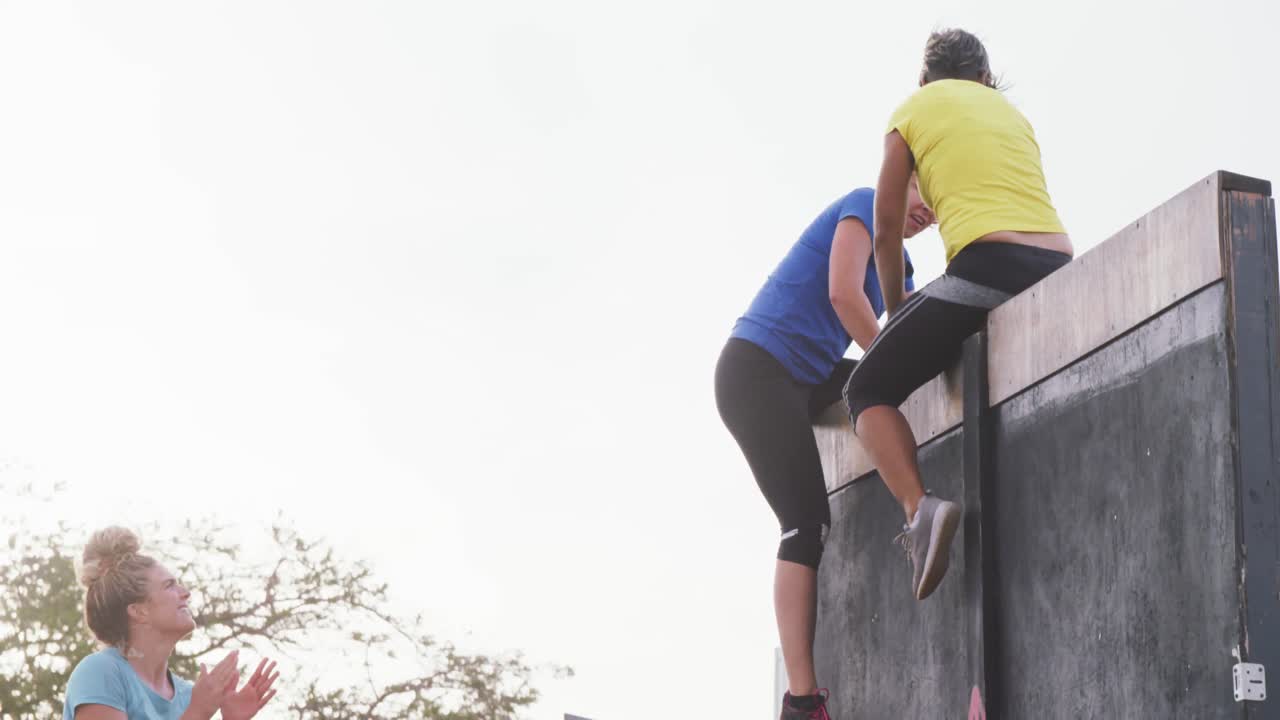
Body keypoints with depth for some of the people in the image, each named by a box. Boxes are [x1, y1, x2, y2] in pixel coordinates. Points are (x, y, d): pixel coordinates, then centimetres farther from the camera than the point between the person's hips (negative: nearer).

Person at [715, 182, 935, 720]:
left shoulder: (900, 264, 20)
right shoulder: (864, 204, -5)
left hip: (803, 382, 9)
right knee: (807, 525, -17)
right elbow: (843, 294, -18)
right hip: (757, 369, -9)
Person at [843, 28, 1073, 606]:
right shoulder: (1013, 113, 30)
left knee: (869, 390, 6)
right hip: (1062, 273, 5)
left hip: (988, 265, -5)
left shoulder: (914, 109, 16)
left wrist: (895, 314, 30)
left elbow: (886, 232, 18)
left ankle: (919, 507, -20)